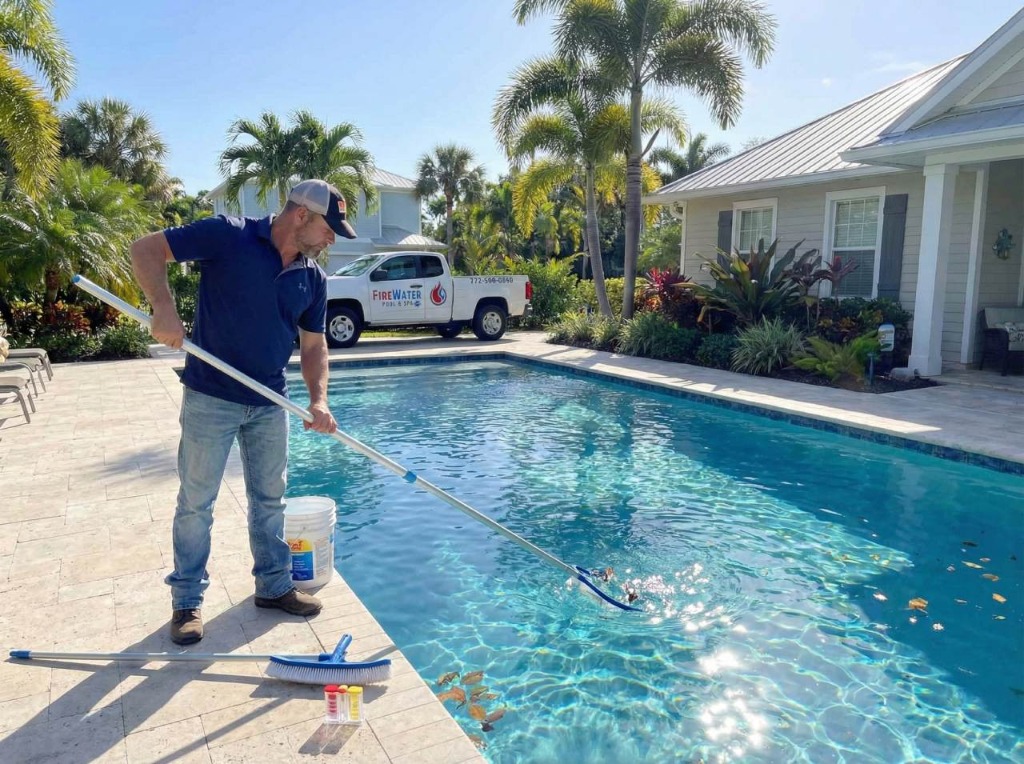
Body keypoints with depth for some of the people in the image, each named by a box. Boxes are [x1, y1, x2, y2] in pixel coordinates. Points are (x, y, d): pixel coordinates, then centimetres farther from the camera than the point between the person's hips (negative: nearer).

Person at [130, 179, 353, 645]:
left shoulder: (313, 278, 4)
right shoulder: (229, 237, -12)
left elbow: (313, 344, 7)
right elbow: (147, 249, -11)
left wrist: (319, 398, -9)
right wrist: (164, 306, -28)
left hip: (270, 404, 5)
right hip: (210, 397, -5)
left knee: (270, 499, 15)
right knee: (196, 501, 6)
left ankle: (274, 586, 31)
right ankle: (187, 600, 22)